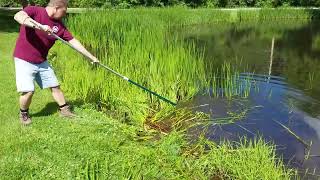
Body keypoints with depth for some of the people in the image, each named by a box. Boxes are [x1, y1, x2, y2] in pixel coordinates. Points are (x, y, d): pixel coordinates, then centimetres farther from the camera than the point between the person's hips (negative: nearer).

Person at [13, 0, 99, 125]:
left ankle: (64, 110, 29)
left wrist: (91, 57, 2)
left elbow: (73, 41, 2)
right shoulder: (34, 10, -14)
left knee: (55, 86, 10)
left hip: (42, 62, 6)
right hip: (24, 60, -5)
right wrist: (40, 26, -44)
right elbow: (18, 16, -34)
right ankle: (23, 114, 16)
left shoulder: (59, 25, -2)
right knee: (28, 91, -11)